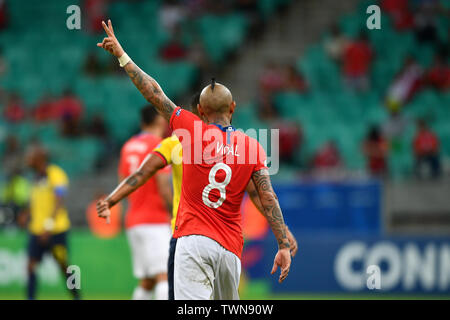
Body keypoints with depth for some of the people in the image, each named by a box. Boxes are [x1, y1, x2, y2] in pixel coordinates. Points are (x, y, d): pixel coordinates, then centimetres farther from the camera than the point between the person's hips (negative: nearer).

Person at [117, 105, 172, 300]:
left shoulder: (128, 146, 15)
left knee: (146, 282, 10)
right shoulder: (158, 145, -8)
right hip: (155, 221, -8)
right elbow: (163, 186, -15)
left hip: (133, 220, 8)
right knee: (165, 275, -14)